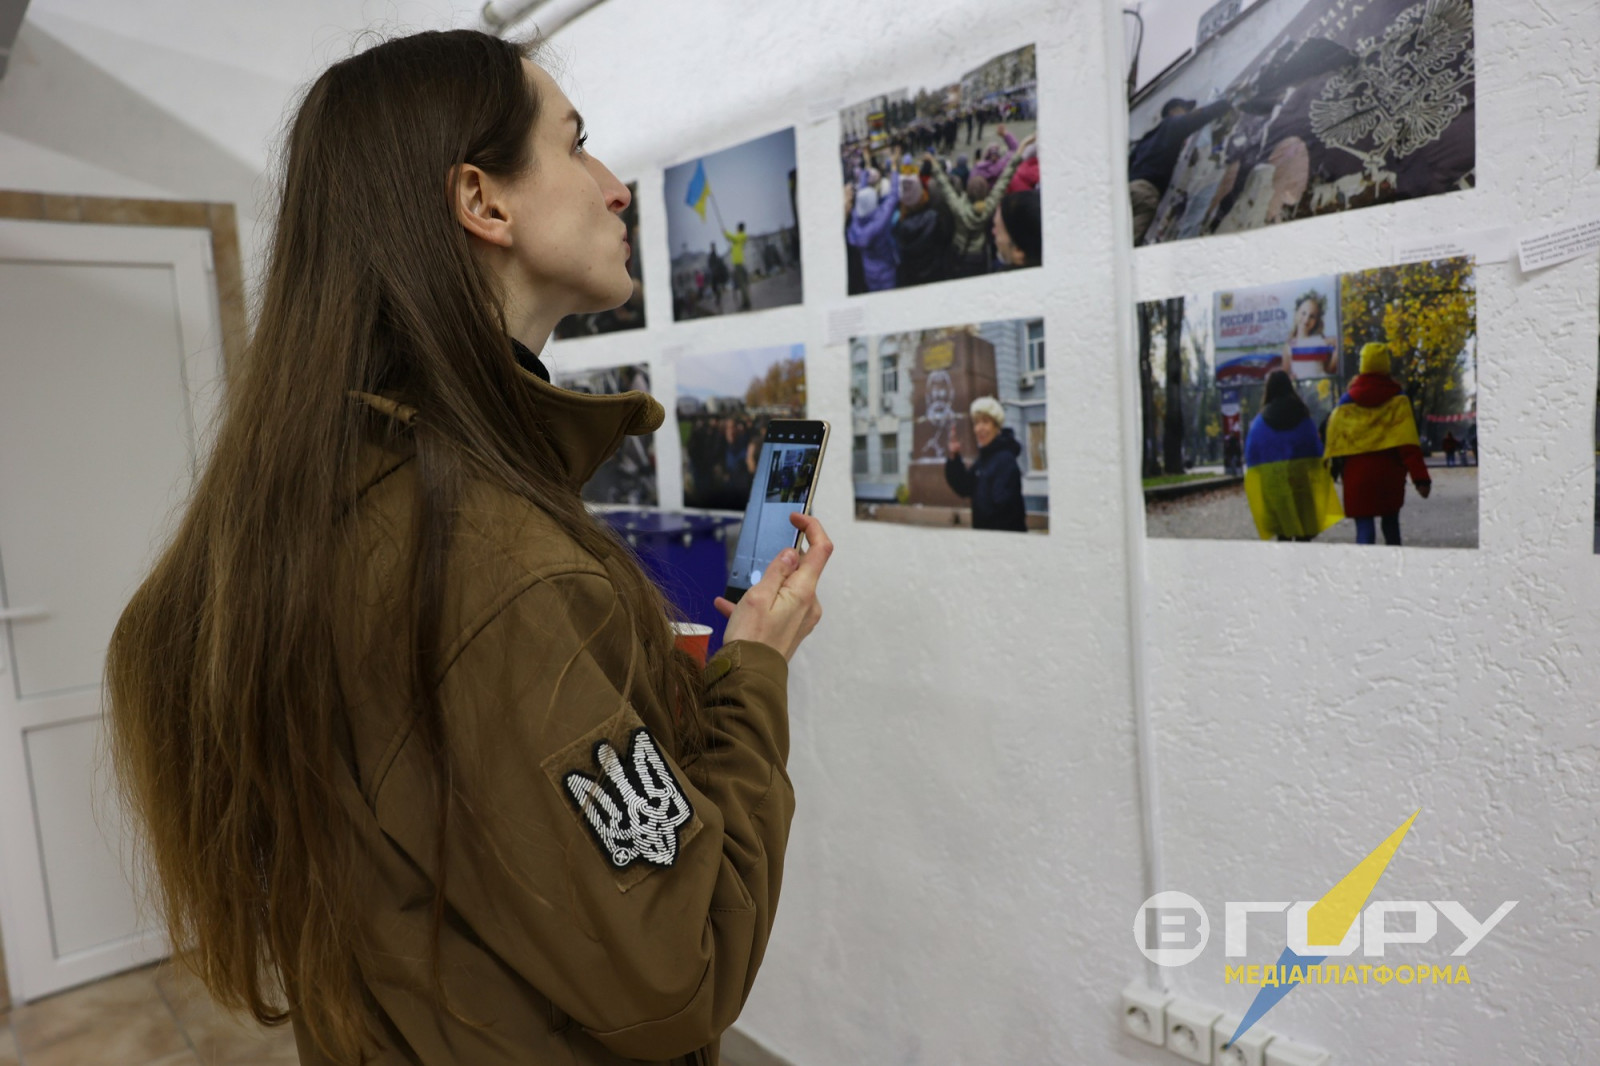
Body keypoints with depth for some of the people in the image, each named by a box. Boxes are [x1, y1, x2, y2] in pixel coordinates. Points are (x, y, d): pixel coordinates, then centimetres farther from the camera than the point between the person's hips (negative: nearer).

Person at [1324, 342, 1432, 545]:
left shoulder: (1346, 402, 1)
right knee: (1390, 523, 19)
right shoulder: (1397, 400, -1)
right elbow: (1408, 443, -10)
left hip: (1357, 473, -1)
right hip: (1389, 471, 1)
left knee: (1364, 527, -3)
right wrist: (1420, 477, -12)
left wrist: (1332, 473, 4)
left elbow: (1334, 442, -2)